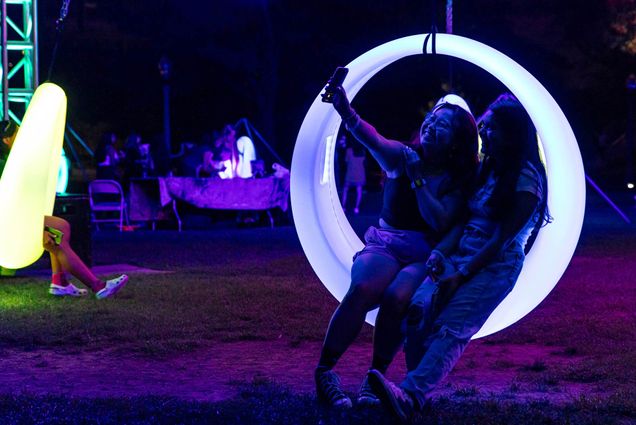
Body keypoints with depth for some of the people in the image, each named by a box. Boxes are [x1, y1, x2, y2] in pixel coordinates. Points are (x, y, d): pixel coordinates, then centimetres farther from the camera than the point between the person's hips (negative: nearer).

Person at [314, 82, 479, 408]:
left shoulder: (457, 180, 3)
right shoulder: (401, 156, 4)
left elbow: (441, 223, -12)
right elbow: (369, 136, -16)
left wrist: (417, 179, -13)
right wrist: (344, 109, -35)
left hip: (425, 257, 0)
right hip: (384, 245, 0)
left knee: (396, 297, -34)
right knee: (363, 288, -33)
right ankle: (323, 372, -24)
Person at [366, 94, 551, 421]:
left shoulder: (526, 179, -7)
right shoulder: (487, 168, 17)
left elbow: (501, 238, -12)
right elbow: (464, 220, 11)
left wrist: (462, 276, -16)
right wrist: (440, 252, -7)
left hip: (496, 265, -7)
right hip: (460, 256, 7)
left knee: (451, 328, -27)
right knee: (420, 307, -19)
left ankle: (411, 395, -45)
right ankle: (417, 391, -25)